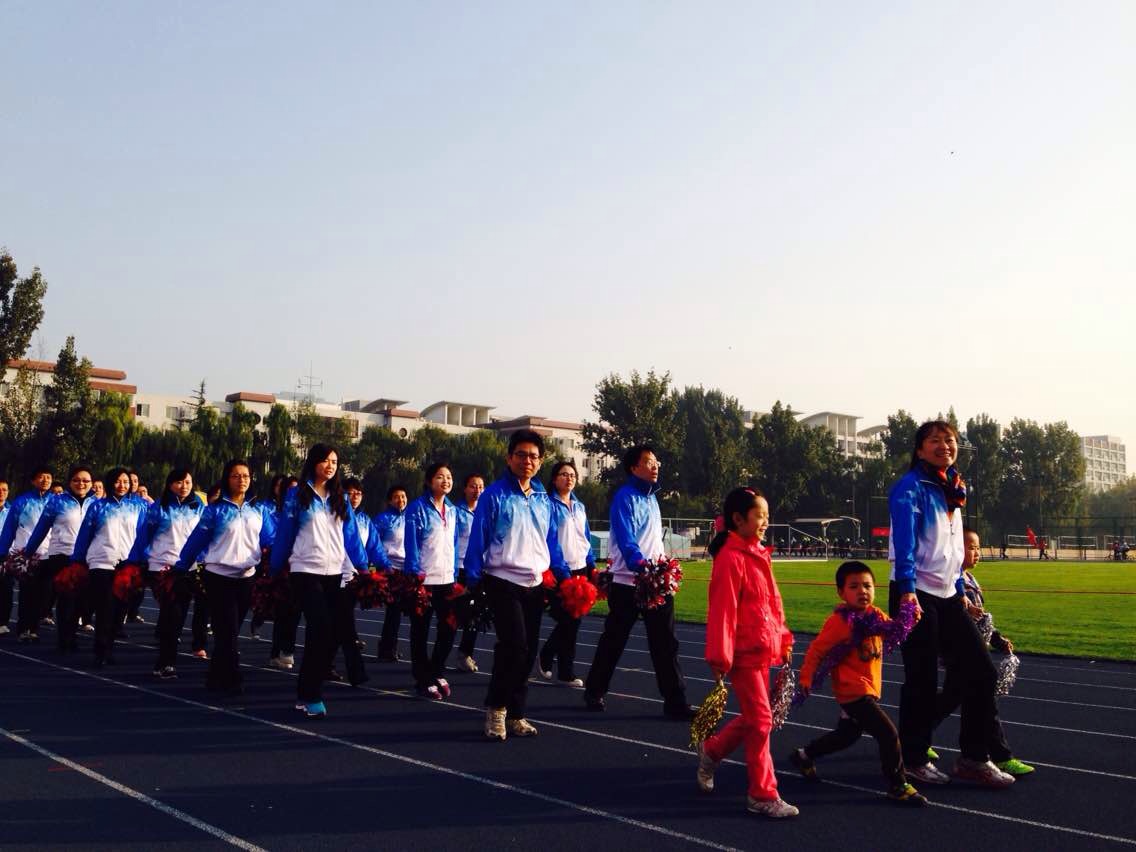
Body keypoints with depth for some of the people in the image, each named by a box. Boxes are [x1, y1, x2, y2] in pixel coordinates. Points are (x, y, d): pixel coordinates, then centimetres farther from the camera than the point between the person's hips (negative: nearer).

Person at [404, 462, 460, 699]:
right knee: (421, 630, 5)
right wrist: (416, 574, -16)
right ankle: (423, 679, 16)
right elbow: (411, 544, -11)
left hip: (447, 579, 6)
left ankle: (435, 672, 25)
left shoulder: (451, 510, 11)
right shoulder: (418, 508, -8)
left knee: (449, 627, 6)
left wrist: (456, 575, 9)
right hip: (424, 579, -6)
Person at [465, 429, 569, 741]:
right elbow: (477, 541, -7)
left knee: (528, 653, 7)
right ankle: (496, 707, 5)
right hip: (504, 583, -5)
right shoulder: (494, 495, -6)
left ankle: (514, 714, 20)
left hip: (535, 584, 6)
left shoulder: (543, 499, 11)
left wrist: (565, 577, 10)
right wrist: (472, 583, -11)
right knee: (515, 645, -16)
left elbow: (552, 543, 17)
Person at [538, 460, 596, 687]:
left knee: (573, 620, 7)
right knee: (566, 620, -5)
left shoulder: (580, 506, 15)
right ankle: (566, 672, 8)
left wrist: (592, 566, 14)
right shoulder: (549, 505, -6)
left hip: (580, 568, 6)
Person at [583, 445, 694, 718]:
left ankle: (675, 701, 5)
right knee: (613, 640, 7)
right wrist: (643, 567, -38)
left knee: (665, 642, 2)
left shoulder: (651, 496, 15)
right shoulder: (625, 498, -11)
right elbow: (626, 541, -24)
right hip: (628, 583, -7)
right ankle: (594, 692, 25)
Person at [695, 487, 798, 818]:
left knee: (752, 717, 17)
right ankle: (762, 796, 9)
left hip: (763, 651, 9)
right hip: (744, 654, -9)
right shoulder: (731, 559, -18)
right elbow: (722, 611, -21)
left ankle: (711, 751, 38)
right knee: (761, 720, -2)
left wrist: (783, 640, 18)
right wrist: (720, 657, -21)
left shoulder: (758, 555, 11)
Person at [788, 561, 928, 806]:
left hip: (870, 689, 9)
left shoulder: (875, 615, 2)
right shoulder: (839, 621, -19)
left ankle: (804, 756, 43)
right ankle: (898, 787, 3)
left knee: (848, 734, 24)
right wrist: (806, 678, -18)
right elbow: (816, 650, -15)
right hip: (853, 691, -9)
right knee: (888, 733, -13)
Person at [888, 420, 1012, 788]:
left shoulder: (953, 489, 14)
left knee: (981, 673, 6)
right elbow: (904, 541, -22)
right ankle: (914, 760, 15)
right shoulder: (911, 488, -10)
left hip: (948, 597, 8)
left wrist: (960, 589, 18)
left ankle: (973, 758, 18)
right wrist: (907, 588, -32)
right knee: (922, 680, -1)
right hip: (916, 596, -8)